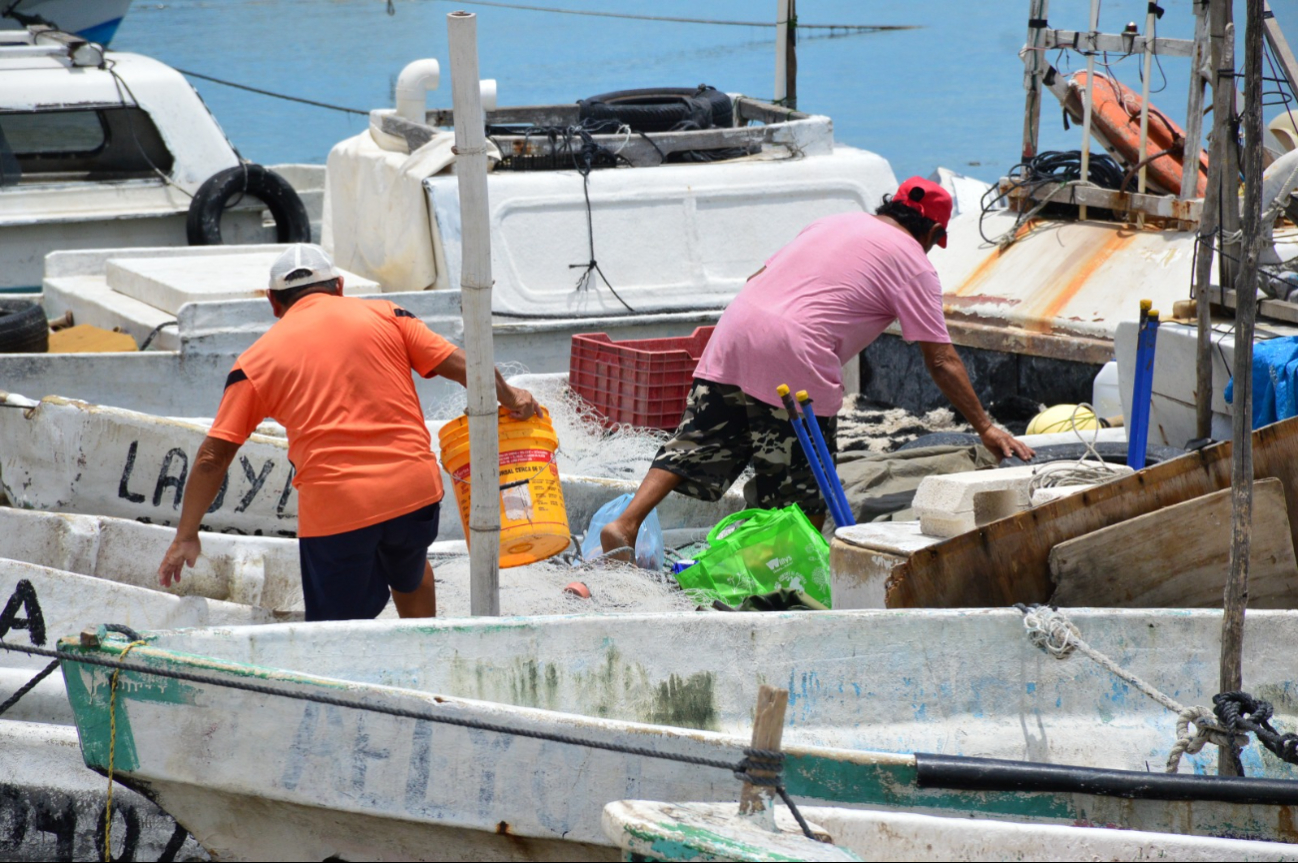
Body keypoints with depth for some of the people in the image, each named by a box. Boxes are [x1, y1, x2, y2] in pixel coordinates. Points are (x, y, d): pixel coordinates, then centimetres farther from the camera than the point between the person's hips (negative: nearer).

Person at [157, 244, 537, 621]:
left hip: (332, 506, -2)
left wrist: (186, 536, 12)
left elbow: (213, 456, 5)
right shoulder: (383, 315, 9)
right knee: (410, 572, 33)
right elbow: (460, 366, 7)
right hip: (413, 485, 3)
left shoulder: (256, 360, 8)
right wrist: (510, 397, 26)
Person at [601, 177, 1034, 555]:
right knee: (805, 489, 6)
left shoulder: (833, 222, 25)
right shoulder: (913, 263, 7)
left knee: (693, 448, 8)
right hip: (793, 363, -6)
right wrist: (985, 428, 9)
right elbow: (941, 361, 4)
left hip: (731, 335, 6)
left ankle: (625, 523, -4)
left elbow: (758, 277, 27)